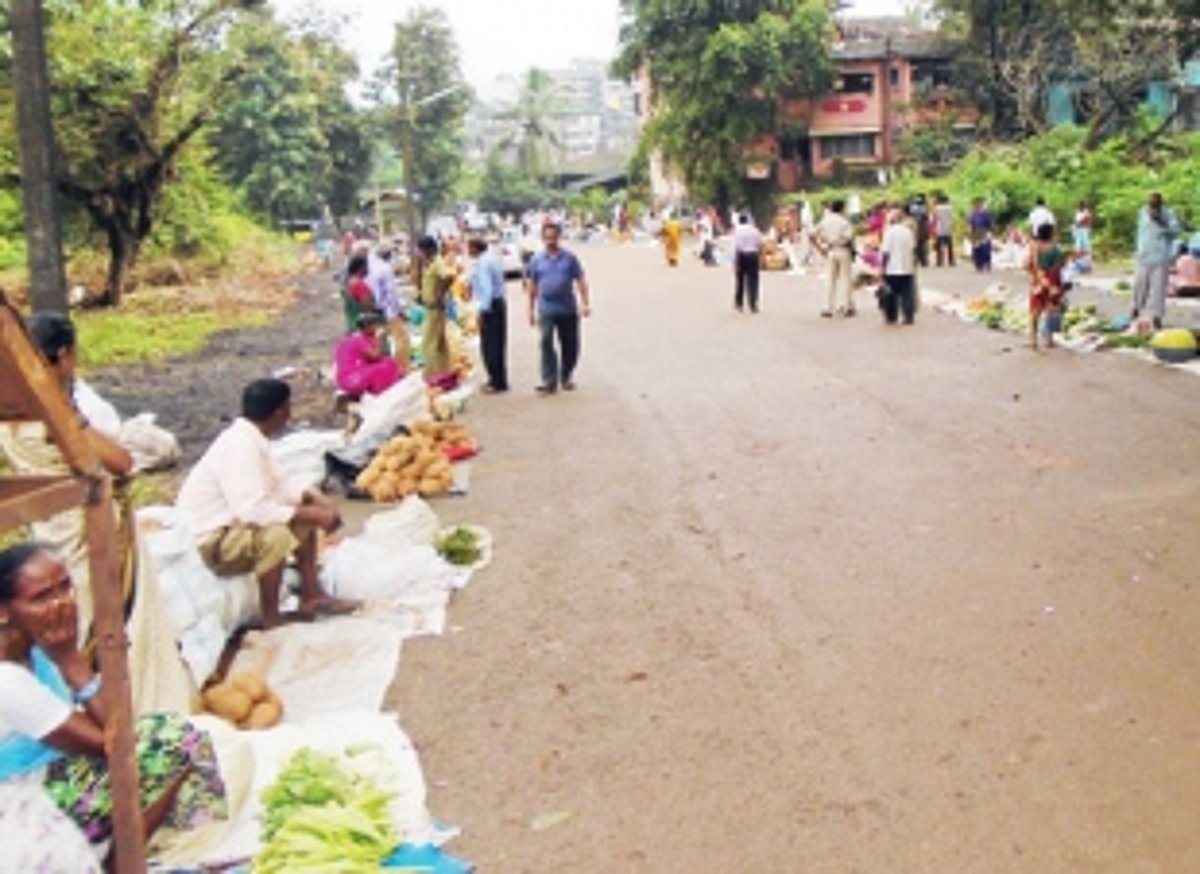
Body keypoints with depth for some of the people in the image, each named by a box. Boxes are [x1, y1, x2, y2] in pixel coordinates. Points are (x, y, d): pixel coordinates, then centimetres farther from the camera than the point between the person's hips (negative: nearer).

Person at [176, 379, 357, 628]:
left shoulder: (252, 439, 4)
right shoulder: (240, 445, -26)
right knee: (275, 535, -33)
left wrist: (310, 498, -5)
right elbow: (252, 509, -35)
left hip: (230, 523, 10)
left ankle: (311, 596, 10)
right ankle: (271, 617, -16)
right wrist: (312, 515, -28)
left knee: (305, 515, 9)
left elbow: (276, 486, 13)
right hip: (208, 542, -10)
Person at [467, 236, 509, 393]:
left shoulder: (482, 263, -16)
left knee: (489, 345, -4)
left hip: (489, 306, -10)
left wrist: (483, 310, -22)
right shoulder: (492, 259, 14)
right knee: (498, 344, 15)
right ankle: (499, 380, 22)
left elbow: (487, 288, -23)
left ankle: (497, 383, 0)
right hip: (499, 302, 10)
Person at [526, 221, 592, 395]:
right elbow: (532, 286, 11)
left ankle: (566, 377, 27)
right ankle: (549, 382, -8)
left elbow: (581, 281, 2)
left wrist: (585, 303, -7)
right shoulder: (537, 260, 5)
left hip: (568, 310, 1)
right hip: (546, 310, -1)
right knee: (546, 344, -11)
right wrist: (531, 309, 10)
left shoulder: (570, 258, 2)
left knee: (570, 346, 8)